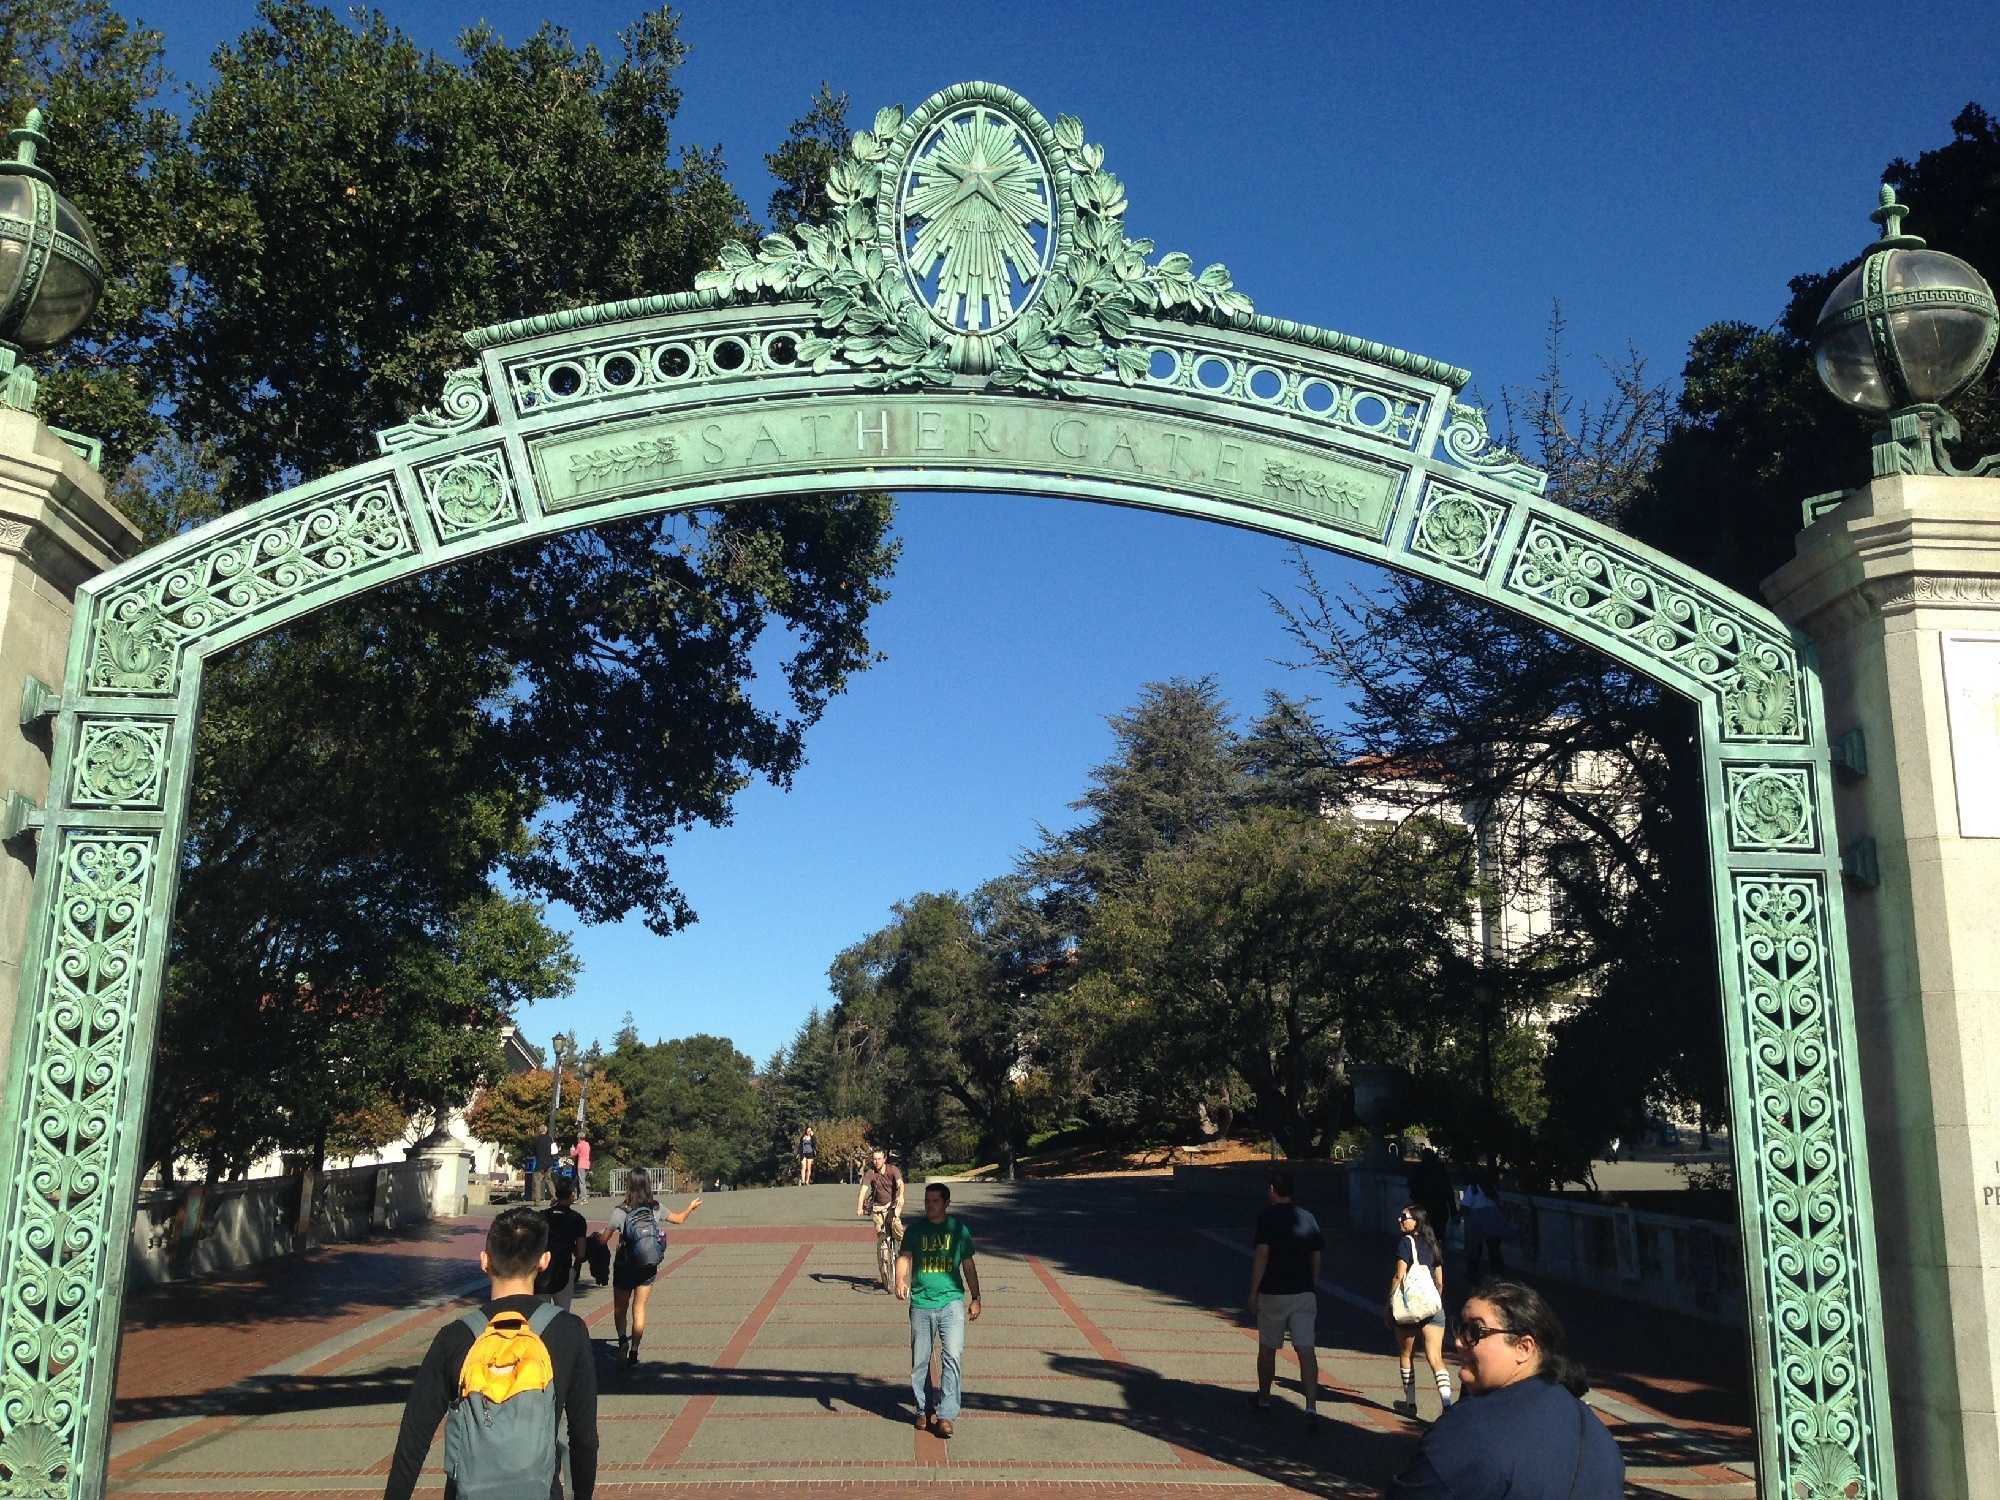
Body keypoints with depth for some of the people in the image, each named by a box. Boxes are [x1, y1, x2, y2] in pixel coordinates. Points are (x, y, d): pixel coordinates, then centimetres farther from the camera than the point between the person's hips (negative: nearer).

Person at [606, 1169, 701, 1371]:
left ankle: (623, 1340, -8)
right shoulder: (655, 1208, -5)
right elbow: (679, 1219, 10)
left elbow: (604, 1239, -15)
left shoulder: (620, 1212, -16)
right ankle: (634, 1353, 9)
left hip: (624, 1267, -3)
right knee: (639, 1308, 11)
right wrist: (691, 1207, 28)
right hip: (648, 1268, 3)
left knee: (620, 1308, 14)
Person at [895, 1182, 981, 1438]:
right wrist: (900, 1281, -25)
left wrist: (975, 1298, 9)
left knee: (952, 1356, -13)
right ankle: (924, 1410, 24)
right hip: (921, 1303, 1)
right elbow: (904, 1257, -6)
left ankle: (946, 1415, -9)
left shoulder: (958, 1228, 6)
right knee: (920, 1361, 7)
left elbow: (968, 1265, 12)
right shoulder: (917, 1229, 5)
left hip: (952, 1301, -1)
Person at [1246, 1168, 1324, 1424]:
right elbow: (1316, 1257, 10)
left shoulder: (1267, 1216, -8)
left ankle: (1263, 1398, 29)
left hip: (1273, 1292, -3)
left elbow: (1262, 1254, -14)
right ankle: (1311, 1406, -15)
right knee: (1306, 1349, -3)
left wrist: (1253, 1292, -10)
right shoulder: (1308, 1218, 7)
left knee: (1267, 1348, 14)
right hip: (1304, 1293, 3)